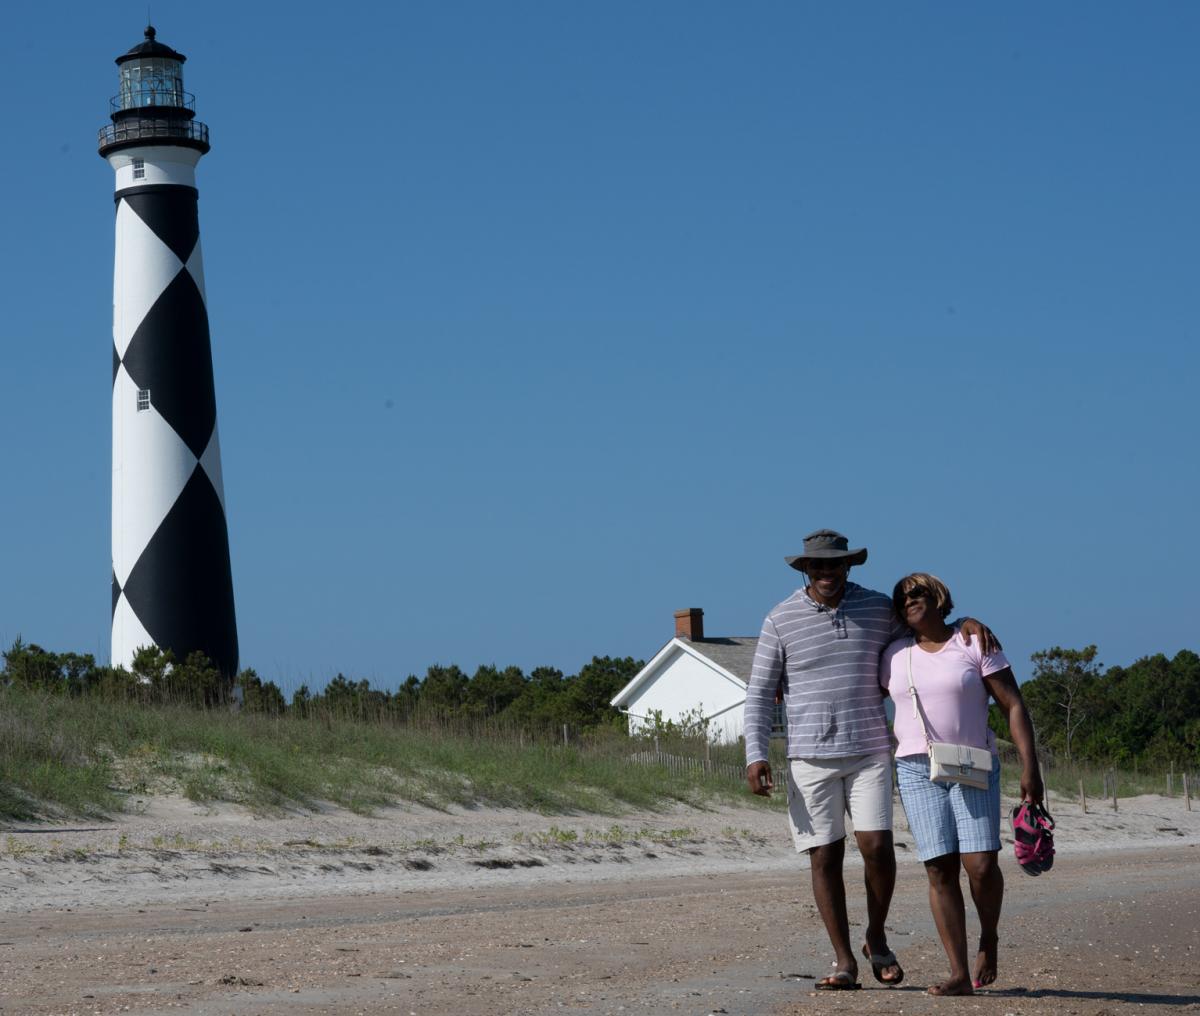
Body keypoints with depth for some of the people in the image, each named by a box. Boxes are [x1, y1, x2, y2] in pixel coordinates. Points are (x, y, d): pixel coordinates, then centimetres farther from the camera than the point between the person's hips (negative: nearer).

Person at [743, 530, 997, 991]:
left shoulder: (877, 608, 4)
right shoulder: (781, 620, -1)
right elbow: (760, 692, 2)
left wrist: (964, 623, -2)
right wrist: (756, 756, -7)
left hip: (869, 751, 1)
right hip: (810, 758, -1)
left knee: (876, 846, -11)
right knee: (825, 858, -1)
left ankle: (876, 938, 13)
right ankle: (844, 961, 7)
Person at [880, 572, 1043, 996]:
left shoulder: (976, 646, -2)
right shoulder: (896, 655, 8)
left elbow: (1014, 706, -5)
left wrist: (1030, 767, -14)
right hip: (918, 770, 3)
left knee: (981, 864, -15)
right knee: (940, 870, -7)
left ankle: (989, 937, 15)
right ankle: (959, 974, -6)